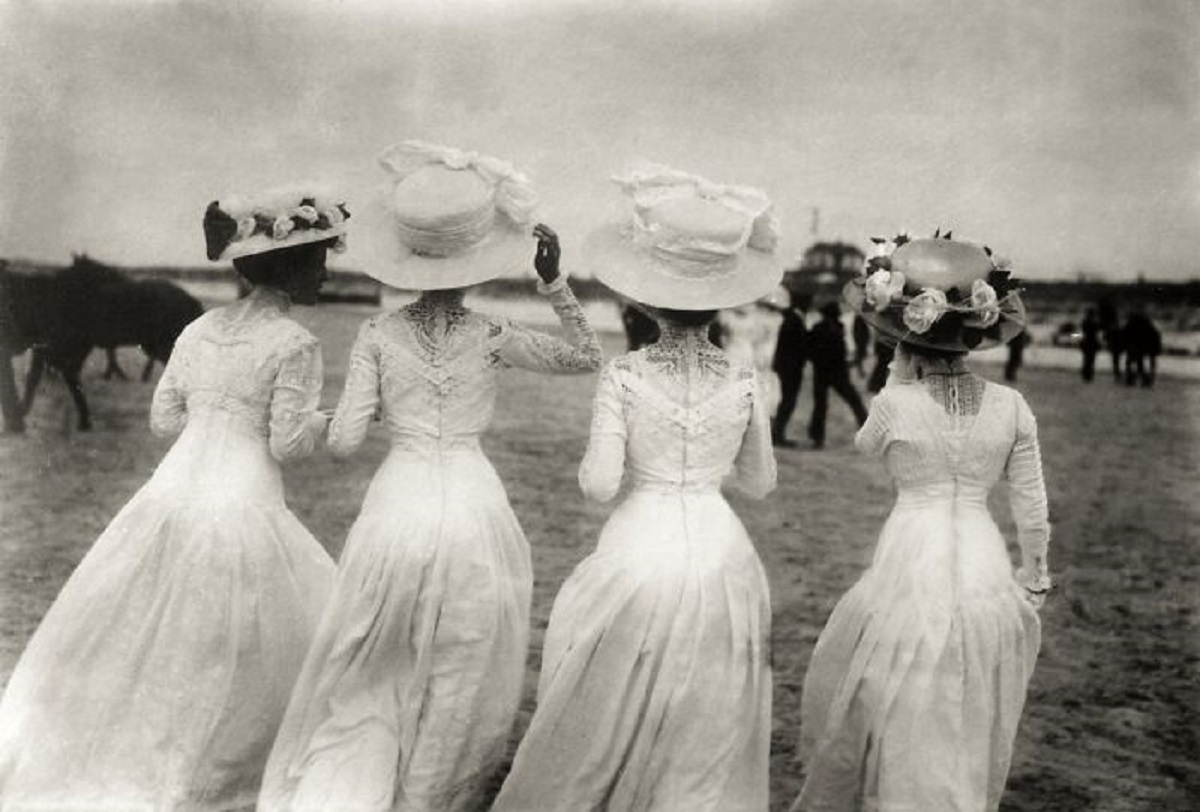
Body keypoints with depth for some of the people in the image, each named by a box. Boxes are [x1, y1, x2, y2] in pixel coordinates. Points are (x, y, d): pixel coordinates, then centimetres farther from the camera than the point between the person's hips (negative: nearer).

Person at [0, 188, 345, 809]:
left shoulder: (200, 328, 8)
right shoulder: (295, 344, -12)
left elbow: (163, 419, 12)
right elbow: (289, 444, -11)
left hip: (170, 495, 6)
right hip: (241, 508, -6)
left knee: (137, 632, 20)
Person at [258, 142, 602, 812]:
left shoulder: (378, 336, -4)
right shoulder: (491, 337, -5)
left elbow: (344, 442, -5)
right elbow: (588, 357, 6)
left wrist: (335, 415, 16)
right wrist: (556, 284, 3)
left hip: (399, 506, 1)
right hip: (473, 508, 0)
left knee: (374, 672, 18)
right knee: (461, 681, 18)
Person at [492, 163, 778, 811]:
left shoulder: (624, 377, -11)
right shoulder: (742, 381, -4)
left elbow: (598, 484, -14)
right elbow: (760, 483, 6)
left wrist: (588, 464, 7)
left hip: (640, 554, -2)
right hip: (719, 555, 2)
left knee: (608, 719, 17)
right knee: (706, 738, 18)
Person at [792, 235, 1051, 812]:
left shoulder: (893, 404, -12)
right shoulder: (1011, 405, -3)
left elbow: (865, 444, 11)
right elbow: (1031, 505, 3)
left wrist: (899, 373, 8)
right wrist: (1034, 574, 17)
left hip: (909, 568, -3)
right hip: (986, 578, 3)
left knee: (901, 728, 16)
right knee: (969, 736, 21)